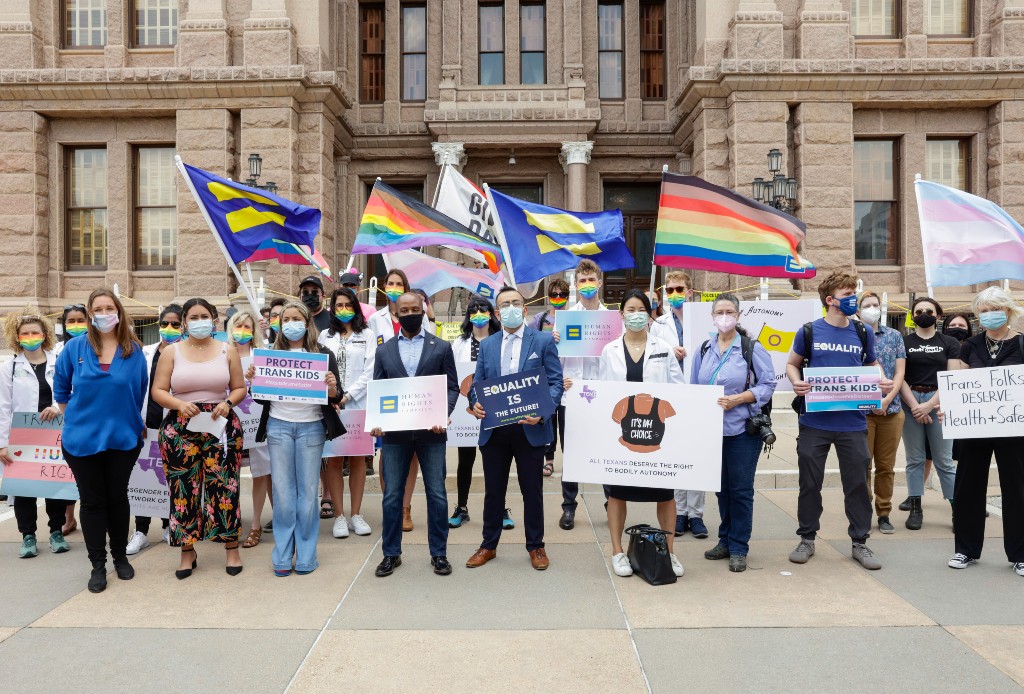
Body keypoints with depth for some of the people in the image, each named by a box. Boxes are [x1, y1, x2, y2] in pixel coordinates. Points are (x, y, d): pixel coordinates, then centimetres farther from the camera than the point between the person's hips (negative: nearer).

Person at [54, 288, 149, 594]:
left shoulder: (134, 351, -3)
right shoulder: (75, 347, -3)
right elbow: (61, 390, 9)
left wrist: (130, 421, 9)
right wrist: (74, 420, 9)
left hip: (123, 437, 0)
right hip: (82, 438, 0)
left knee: (118, 497, 12)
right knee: (92, 501, 7)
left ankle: (120, 556, 28)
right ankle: (97, 564, 18)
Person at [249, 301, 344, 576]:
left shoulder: (323, 355, 3)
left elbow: (336, 397, 2)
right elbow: (262, 398, 10)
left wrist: (333, 390, -19)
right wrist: (253, 381, -8)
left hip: (311, 428, -1)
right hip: (278, 427, 1)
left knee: (308, 491, 4)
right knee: (282, 492, 4)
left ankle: (306, 556, 15)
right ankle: (283, 556, 15)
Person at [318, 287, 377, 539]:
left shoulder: (366, 335, 6)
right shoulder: (325, 336, 12)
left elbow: (369, 371, -1)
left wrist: (348, 395, -10)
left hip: (358, 404, -1)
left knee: (357, 458, 4)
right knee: (334, 459, 1)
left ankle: (356, 514, 12)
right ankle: (339, 516, 8)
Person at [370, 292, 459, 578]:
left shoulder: (441, 347, 5)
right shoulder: (384, 350, 10)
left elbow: (452, 387, 3)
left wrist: (443, 415, -15)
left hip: (431, 431, -1)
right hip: (395, 433, 1)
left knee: (437, 494, 4)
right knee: (392, 496, 6)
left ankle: (438, 553, 18)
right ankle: (391, 554, 20)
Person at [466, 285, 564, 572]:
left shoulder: (543, 341, 0)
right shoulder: (487, 345, 11)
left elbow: (556, 382, -4)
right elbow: (477, 384, 11)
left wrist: (542, 412, -20)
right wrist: (476, 403, -11)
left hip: (530, 428, -3)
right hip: (493, 429, 3)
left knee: (532, 491, 8)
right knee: (493, 490, 12)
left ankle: (536, 546, 24)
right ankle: (489, 545, 27)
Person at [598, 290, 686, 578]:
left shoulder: (664, 350, 3)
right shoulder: (610, 351, 5)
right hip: (619, 429, 1)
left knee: (665, 490, 5)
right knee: (617, 489, 7)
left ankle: (669, 551, 20)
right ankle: (617, 552, 19)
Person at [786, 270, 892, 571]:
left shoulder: (863, 333, 5)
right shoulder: (809, 331, -1)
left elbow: (873, 366, 16)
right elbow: (792, 364, 8)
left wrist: (883, 383, -5)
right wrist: (796, 382, -13)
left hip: (853, 422, 2)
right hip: (815, 422, -1)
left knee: (858, 483, 7)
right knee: (810, 483, 8)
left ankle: (860, 543, 22)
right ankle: (807, 539, 23)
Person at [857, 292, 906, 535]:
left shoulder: (894, 336, 11)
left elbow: (900, 372, 5)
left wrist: (887, 399, -9)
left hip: (891, 409, 2)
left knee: (886, 465, 8)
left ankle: (884, 514, 17)